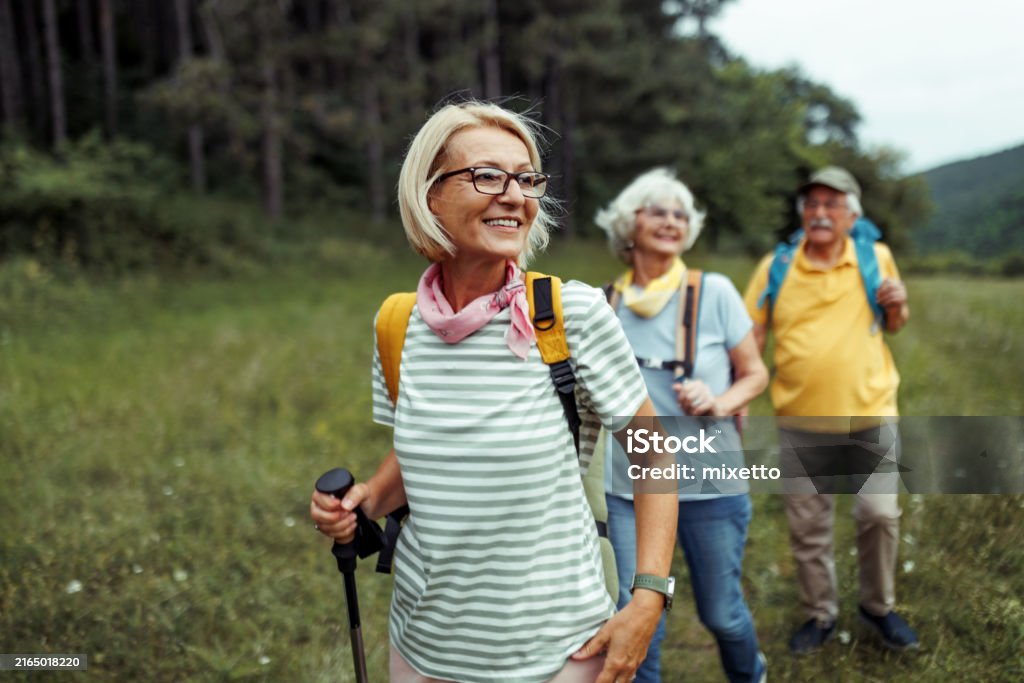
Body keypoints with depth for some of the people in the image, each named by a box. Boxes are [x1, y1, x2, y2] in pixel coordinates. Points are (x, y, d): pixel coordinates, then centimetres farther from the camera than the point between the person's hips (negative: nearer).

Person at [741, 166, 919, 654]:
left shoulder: (876, 258, 1)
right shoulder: (776, 266, -1)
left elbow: (893, 325, 14)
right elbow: (750, 336, -1)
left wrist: (897, 307, -9)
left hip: (870, 415, 0)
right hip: (802, 420, 0)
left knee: (879, 514, 3)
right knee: (807, 527, 10)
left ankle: (879, 607, 30)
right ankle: (820, 614, 31)